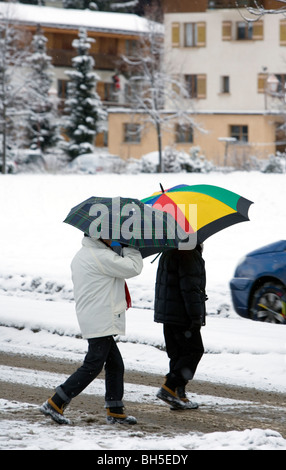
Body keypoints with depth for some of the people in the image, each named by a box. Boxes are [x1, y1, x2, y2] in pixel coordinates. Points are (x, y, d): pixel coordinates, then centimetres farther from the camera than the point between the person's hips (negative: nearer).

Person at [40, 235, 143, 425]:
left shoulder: (80, 256, 14)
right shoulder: (101, 257, -16)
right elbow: (134, 267, -12)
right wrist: (131, 246, 2)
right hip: (101, 322, -10)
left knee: (115, 365, 13)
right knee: (93, 366, -7)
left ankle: (115, 411, 15)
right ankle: (55, 404, -7)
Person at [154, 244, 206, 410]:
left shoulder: (168, 254, 16)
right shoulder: (189, 255, -15)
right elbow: (190, 288, -20)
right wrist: (196, 317, -17)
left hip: (166, 313, 9)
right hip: (181, 315, -9)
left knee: (178, 353, 12)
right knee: (194, 351, -2)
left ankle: (179, 396, 12)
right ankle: (170, 388, -10)